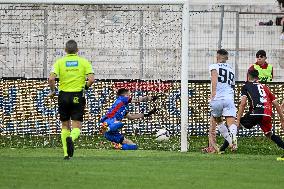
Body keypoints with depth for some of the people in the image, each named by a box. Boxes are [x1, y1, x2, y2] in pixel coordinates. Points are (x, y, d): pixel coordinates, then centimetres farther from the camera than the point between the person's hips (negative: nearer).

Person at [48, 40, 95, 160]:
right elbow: (91, 79, -9)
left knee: (65, 126, 16)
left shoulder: (60, 62, 0)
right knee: (76, 127, 0)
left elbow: (51, 78, -12)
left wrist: (52, 91, 5)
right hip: (78, 97, -1)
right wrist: (86, 87, 11)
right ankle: (71, 138, -34)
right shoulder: (84, 62, 0)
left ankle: (66, 153, 12)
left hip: (64, 96, 1)